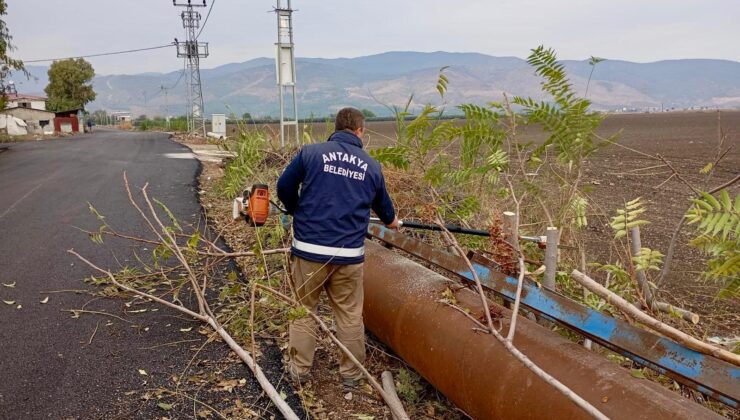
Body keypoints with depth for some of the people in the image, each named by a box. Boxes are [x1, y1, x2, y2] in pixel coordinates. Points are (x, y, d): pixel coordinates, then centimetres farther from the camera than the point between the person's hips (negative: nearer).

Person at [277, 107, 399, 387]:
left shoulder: (311, 152, 0)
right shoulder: (372, 166, 8)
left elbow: (284, 187, 0)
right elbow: (383, 206, 22)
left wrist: (297, 212, 22)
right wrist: (391, 221, 46)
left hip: (309, 249, -1)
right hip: (349, 254, 1)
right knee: (350, 315, 14)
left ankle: (299, 369, 26)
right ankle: (351, 374, 27)